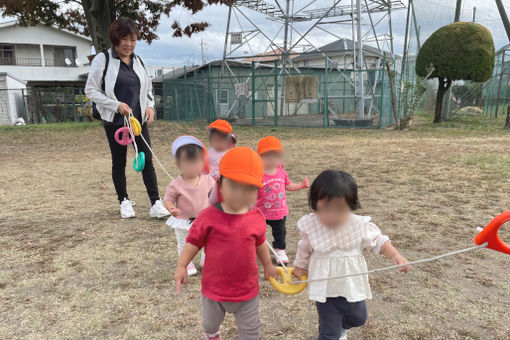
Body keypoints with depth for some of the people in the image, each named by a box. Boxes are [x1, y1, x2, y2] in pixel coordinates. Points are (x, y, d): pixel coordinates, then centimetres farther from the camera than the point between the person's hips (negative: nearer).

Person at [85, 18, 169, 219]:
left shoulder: (139, 61, 11)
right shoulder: (103, 59, -3)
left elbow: (148, 89, 20)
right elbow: (91, 90, -5)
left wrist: (150, 106, 0)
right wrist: (117, 105, -15)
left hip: (139, 119, 3)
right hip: (115, 120, -3)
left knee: (147, 159, -4)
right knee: (119, 162, 8)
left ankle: (155, 204, -2)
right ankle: (124, 202, 23)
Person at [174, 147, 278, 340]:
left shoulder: (257, 218, -12)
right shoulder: (209, 217, -21)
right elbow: (194, 242, -11)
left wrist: (268, 265, 16)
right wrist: (181, 266, -17)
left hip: (247, 289, 0)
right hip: (214, 287, 0)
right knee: (210, 322, 30)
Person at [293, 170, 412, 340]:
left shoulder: (359, 225, -19)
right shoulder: (310, 226, -18)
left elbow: (378, 241, -5)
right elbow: (305, 249, 1)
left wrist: (395, 256, -22)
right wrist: (300, 266, 17)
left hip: (352, 286, 3)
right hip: (324, 287, -2)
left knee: (358, 318, 26)